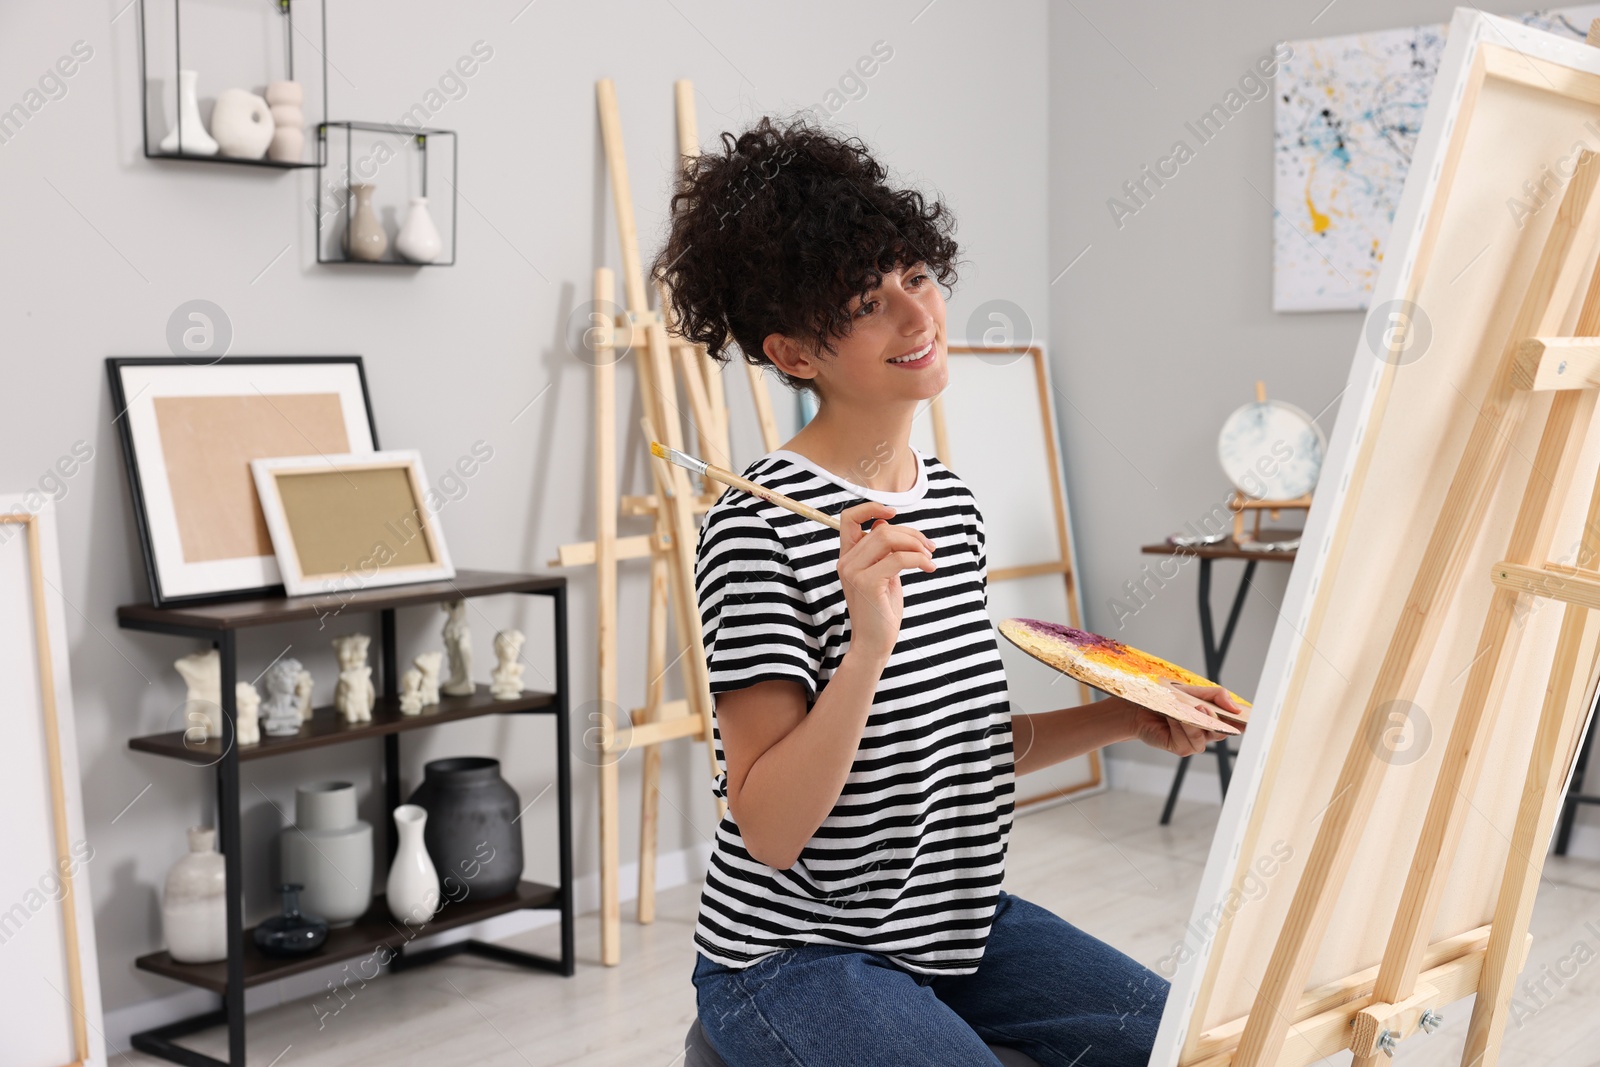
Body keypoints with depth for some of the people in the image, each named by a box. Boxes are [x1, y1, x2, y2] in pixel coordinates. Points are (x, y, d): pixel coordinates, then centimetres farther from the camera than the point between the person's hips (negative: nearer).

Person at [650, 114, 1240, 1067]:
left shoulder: (950, 503, 5)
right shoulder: (760, 529, -19)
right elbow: (771, 830, -23)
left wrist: (1133, 718, 4)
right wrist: (868, 648, -34)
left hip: (955, 922, 8)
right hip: (793, 954, -7)